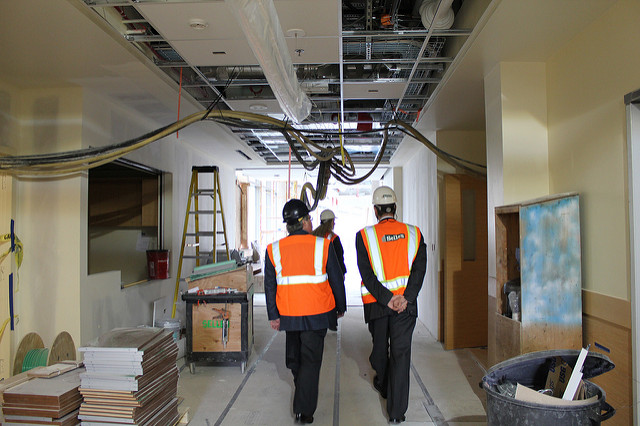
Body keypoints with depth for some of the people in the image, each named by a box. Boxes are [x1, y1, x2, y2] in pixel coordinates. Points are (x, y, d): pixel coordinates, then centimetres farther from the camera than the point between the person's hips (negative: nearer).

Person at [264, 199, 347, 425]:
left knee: (295, 354, 23)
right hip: (317, 313, -3)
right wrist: (340, 307, 11)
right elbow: (336, 280, -2)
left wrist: (273, 315, 4)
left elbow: (270, 286, -2)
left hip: (288, 314, 3)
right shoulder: (322, 246, -8)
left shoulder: (274, 250, -3)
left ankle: (302, 388, 46)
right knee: (311, 359, 3)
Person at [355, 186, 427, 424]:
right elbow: (420, 269, -8)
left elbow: (367, 275, -13)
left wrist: (386, 299, -12)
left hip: (377, 304, 0)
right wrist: (406, 297, -13)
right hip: (405, 302, 0)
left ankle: (382, 384, 47)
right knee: (401, 353, 4)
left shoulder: (364, 236, -7)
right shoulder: (413, 233, 0)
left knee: (380, 347, 22)